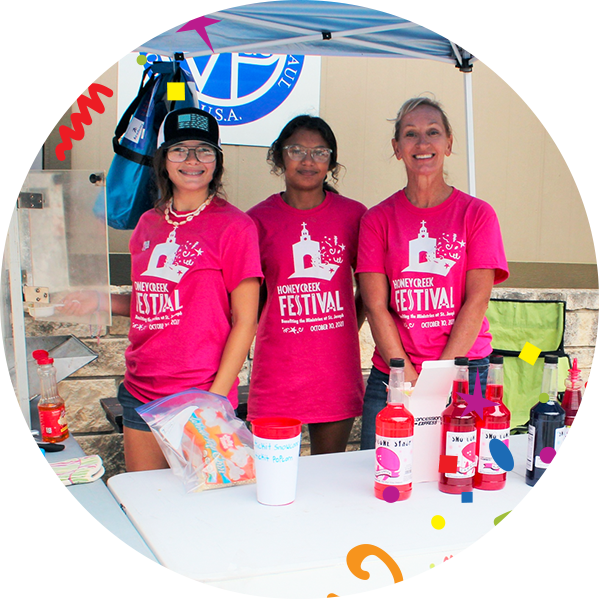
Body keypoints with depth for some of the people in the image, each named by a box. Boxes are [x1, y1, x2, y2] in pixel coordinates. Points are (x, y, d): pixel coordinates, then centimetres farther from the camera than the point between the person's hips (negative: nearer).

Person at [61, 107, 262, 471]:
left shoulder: (233, 226, -8)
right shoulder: (149, 224, 10)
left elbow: (244, 321, -10)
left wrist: (215, 399, -15)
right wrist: (99, 302, 3)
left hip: (201, 397, -6)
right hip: (140, 390, 6)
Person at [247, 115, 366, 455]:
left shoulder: (353, 215, 4)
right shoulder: (259, 219, 1)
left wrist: (347, 331, 5)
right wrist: (275, 333, -3)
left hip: (336, 374, 1)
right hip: (277, 372, -1)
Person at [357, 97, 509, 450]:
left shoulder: (477, 214, 4)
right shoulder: (378, 219, 6)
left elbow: (476, 302, -3)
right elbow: (375, 306, -1)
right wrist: (410, 379, -11)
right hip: (393, 377, 1)